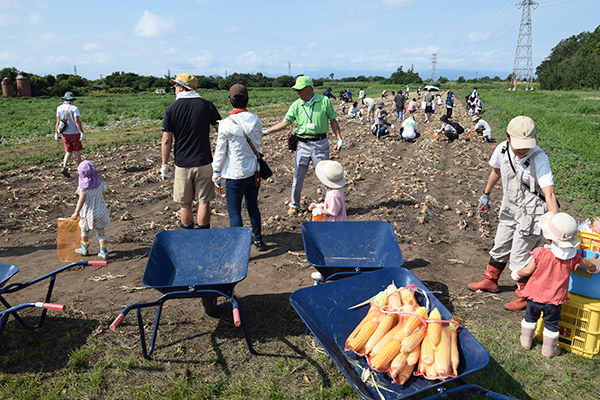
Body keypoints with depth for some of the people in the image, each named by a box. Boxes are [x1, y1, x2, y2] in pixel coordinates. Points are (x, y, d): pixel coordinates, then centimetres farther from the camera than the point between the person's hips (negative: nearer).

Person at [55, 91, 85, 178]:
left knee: (68, 152, 13)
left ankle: (64, 167, -7)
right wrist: (82, 133, -22)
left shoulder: (59, 108, 3)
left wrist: (56, 133, 8)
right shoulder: (74, 108, -12)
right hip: (74, 133, -4)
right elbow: (77, 121, -20)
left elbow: (58, 121, 2)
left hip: (64, 133, 4)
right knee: (77, 151, 9)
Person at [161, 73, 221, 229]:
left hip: (182, 165, 0)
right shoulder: (207, 105, -1)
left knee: (185, 203, 13)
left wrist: (165, 164, 4)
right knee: (204, 201, 8)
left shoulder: (171, 109, -4)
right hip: (204, 163, 1)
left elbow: (166, 140, -5)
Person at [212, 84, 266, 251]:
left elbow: (220, 151, -9)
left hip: (235, 174, -5)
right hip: (253, 171, 5)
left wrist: (216, 172, 3)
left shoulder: (226, 124, -15)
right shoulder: (256, 120, -3)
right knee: (252, 206, 20)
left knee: (234, 211, 5)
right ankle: (258, 239, 32)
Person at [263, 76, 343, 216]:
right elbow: (285, 122, -2)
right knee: (298, 176, 6)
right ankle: (294, 205, 22)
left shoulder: (324, 101, -2)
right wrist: (266, 131, -11)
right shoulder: (296, 105, 1)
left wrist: (339, 138, 0)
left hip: (320, 143, -2)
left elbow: (333, 120, 6)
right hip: (302, 144, 2)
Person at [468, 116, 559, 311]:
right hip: (509, 209, 6)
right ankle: (490, 281, 46)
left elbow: (549, 194, -30)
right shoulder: (502, 149, -10)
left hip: (531, 214, -6)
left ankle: (525, 296, 26)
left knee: (520, 258, 3)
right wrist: (486, 195, 23)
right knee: (500, 248, 23)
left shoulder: (539, 158, -26)